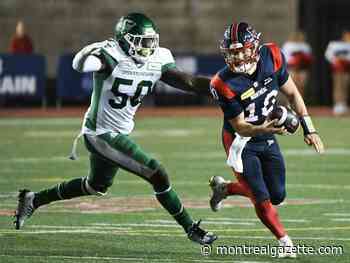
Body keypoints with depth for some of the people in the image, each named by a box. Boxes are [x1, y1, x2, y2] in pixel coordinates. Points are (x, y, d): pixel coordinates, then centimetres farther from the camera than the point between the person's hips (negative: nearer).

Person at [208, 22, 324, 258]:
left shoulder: (272, 57, -16)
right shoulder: (225, 84, -27)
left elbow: (292, 93, -1)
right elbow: (240, 126, -21)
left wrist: (309, 129, -2)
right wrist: (262, 129, -42)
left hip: (267, 138, 5)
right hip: (241, 141, -5)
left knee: (277, 196, 10)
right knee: (262, 200, -10)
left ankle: (224, 188, 30)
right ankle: (285, 242, 11)